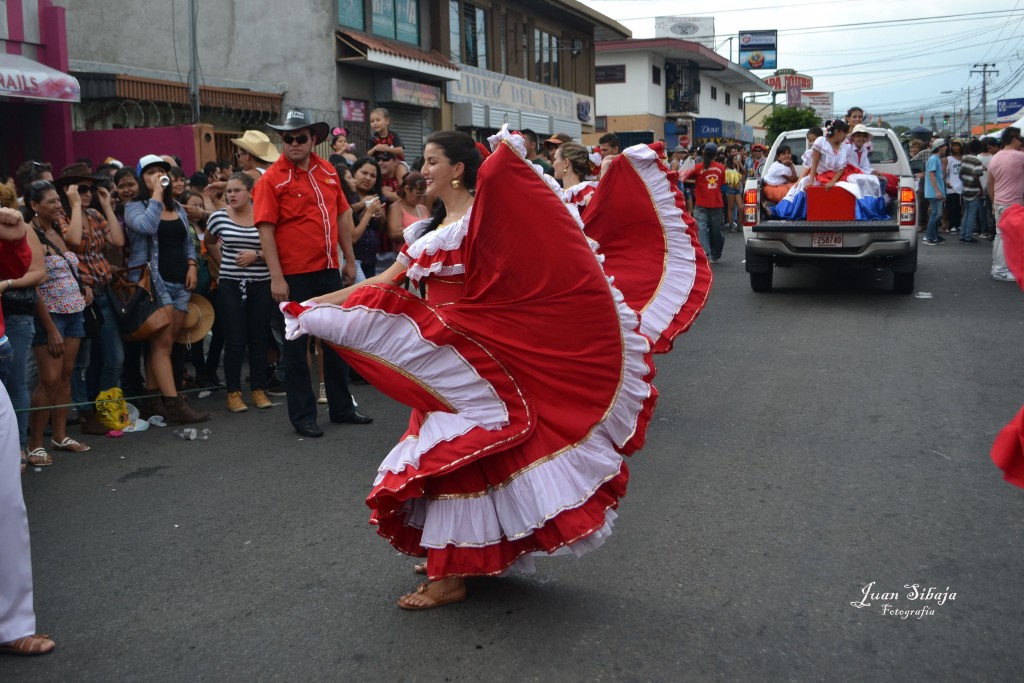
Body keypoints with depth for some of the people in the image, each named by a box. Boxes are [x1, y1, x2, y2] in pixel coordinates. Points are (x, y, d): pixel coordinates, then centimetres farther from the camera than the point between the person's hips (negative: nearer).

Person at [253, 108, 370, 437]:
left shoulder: (328, 172, 7)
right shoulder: (272, 179, -8)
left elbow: (342, 215, 15)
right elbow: (265, 230, -12)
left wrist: (349, 259, 13)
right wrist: (276, 277, -18)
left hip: (329, 270, 6)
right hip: (295, 275, -5)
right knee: (297, 344, 5)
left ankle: (342, 407, 27)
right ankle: (303, 416, 15)